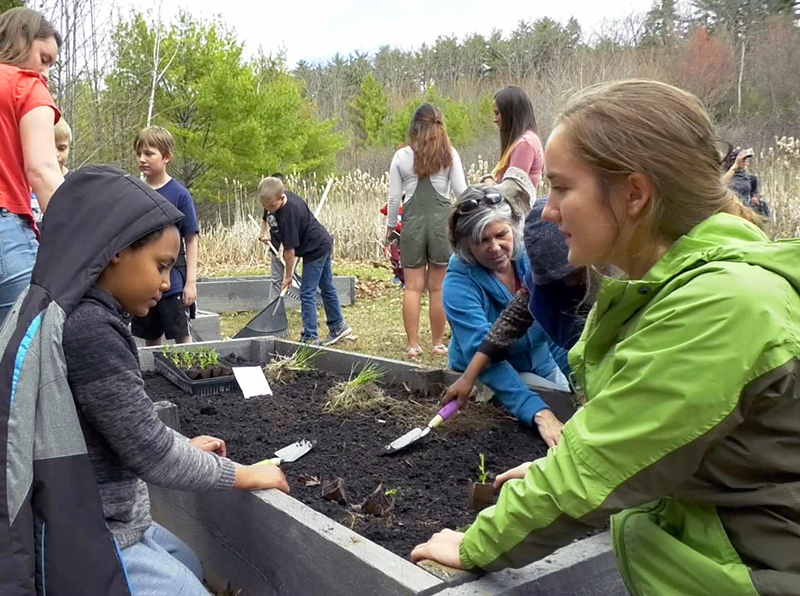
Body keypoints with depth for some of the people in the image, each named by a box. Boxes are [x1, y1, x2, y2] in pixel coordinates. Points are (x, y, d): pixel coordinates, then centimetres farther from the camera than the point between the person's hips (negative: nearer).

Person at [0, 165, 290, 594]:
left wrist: (184, 448, 13)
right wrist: (244, 475, -10)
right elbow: (149, 453, -23)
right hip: (83, 548, -10)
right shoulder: (89, 330, -27)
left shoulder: (71, 315, 4)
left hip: (94, 524, 10)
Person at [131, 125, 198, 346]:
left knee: (182, 336, 3)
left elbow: (191, 240, -6)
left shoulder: (180, 194, -8)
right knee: (151, 340, 15)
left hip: (173, 282, -4)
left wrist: (191, 281, -10)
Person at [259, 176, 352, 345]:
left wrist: (288, 275, -13)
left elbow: (290, 250, -23)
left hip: (315, 250, -10)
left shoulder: (288, 215, -29)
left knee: (307, 293, -8)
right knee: (327, 288, 19)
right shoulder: (289, 197, -2)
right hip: (324, 244, 10)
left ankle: (310, 337, -6)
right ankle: (338, 327, 31)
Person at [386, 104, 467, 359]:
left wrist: (390, 226, 16)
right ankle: (438, 343, 15)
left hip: (412, 221, 0)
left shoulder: (401, 156, 3)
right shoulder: (449, 154, 2)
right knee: (438, 288, 7)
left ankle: (413, 344, 9)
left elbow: (394, 197, 4)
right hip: (442, 220, 0)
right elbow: (462, 191, -1)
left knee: (413, 287, 6)